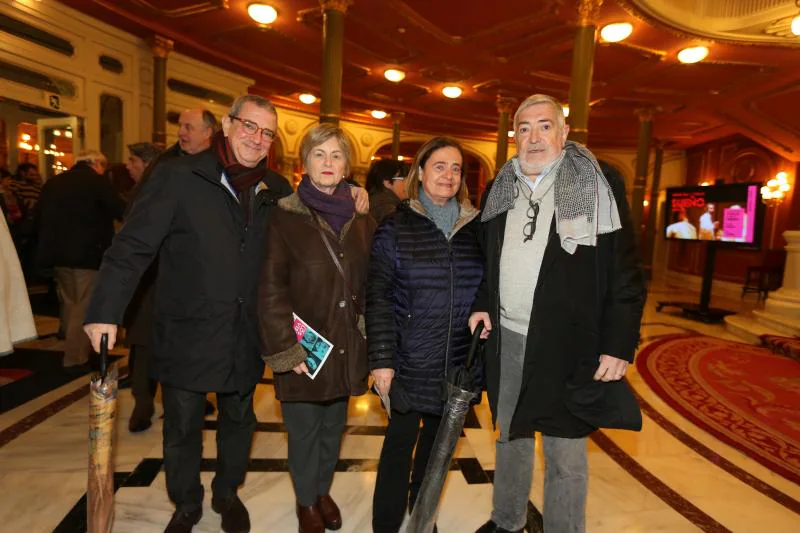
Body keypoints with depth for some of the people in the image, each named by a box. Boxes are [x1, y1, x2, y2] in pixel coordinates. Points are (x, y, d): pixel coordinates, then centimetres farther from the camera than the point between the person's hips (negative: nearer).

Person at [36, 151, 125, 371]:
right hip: (87, 253, -7)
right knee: (85, 307, 1)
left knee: (70, 305, 18)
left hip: (58, 253, 7)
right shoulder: (97, 181, -6)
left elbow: (40, 218, 15)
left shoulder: (52, 182, 13)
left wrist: (49, 246, 24)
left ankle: (73, 352, 28)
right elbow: (120, 211, -12)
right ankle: (76, 358, 4)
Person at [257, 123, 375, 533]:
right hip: (304, 348, -3)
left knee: (334, 427, 19)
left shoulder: (362, 219, 4)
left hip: (347, 346, 4)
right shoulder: (286, 217, -8)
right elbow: (271, 289, -10)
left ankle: (324, 491, 44)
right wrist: (285, 349, -13)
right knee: (304, 430, 12)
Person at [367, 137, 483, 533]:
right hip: (410, 364, -3)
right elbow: (378, 297, -7)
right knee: (400, 442, 10)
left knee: (437, 444, 18)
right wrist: (382, 359, -10)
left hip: (459, 365, 3)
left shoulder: (476, 227, 4)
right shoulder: (396, 227, -4)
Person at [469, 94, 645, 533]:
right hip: (507, 338, 5)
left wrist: (619, 344, -12)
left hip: (568, 344, -4)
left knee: (565, 454, 6)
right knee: (510, 436, 20)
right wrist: (482, 305, 4)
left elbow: (624, 272, -8)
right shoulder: (500, 190, 8)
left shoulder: (598, 184, -6)